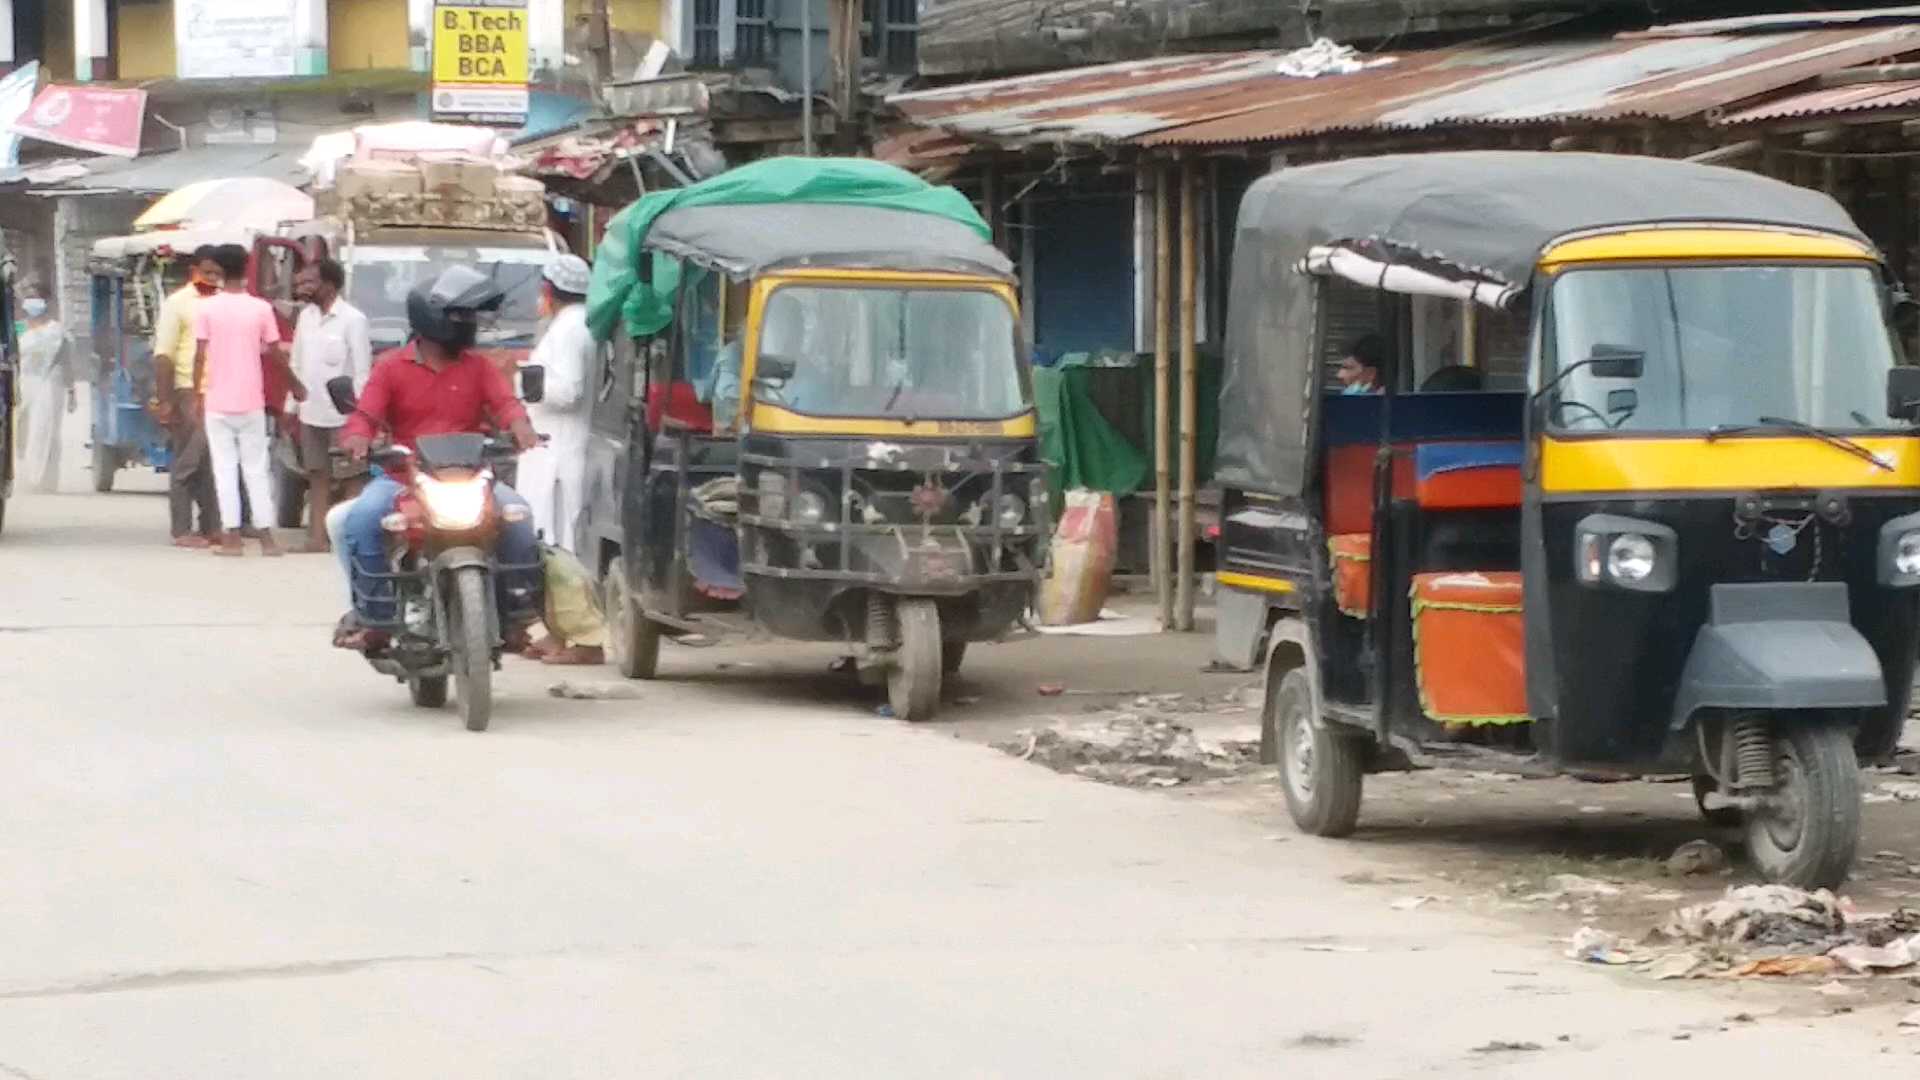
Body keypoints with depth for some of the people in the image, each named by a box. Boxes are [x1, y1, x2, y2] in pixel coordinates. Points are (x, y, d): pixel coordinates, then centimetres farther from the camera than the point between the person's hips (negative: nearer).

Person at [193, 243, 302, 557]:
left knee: (225, 469, 4)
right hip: (251, 402, 1)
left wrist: (197, 395, 4)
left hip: (217, 402, -1)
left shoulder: (207, 308, -4)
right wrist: (295, 385, 17)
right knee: (257, 469, 7)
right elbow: (275, 354, 2)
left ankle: (231, 537, 1)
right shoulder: (261, 308, -2)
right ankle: (266, 537, 5)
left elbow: (200, 356, -6)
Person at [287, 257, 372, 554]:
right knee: (317, 476, 9)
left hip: (342, 414, -7)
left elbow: (362, 370, -12)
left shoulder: (352, 320, -11)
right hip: (311, 412, 7)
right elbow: (297, 364, 15)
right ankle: (318, 536, 12)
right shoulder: (306, 316, 9)